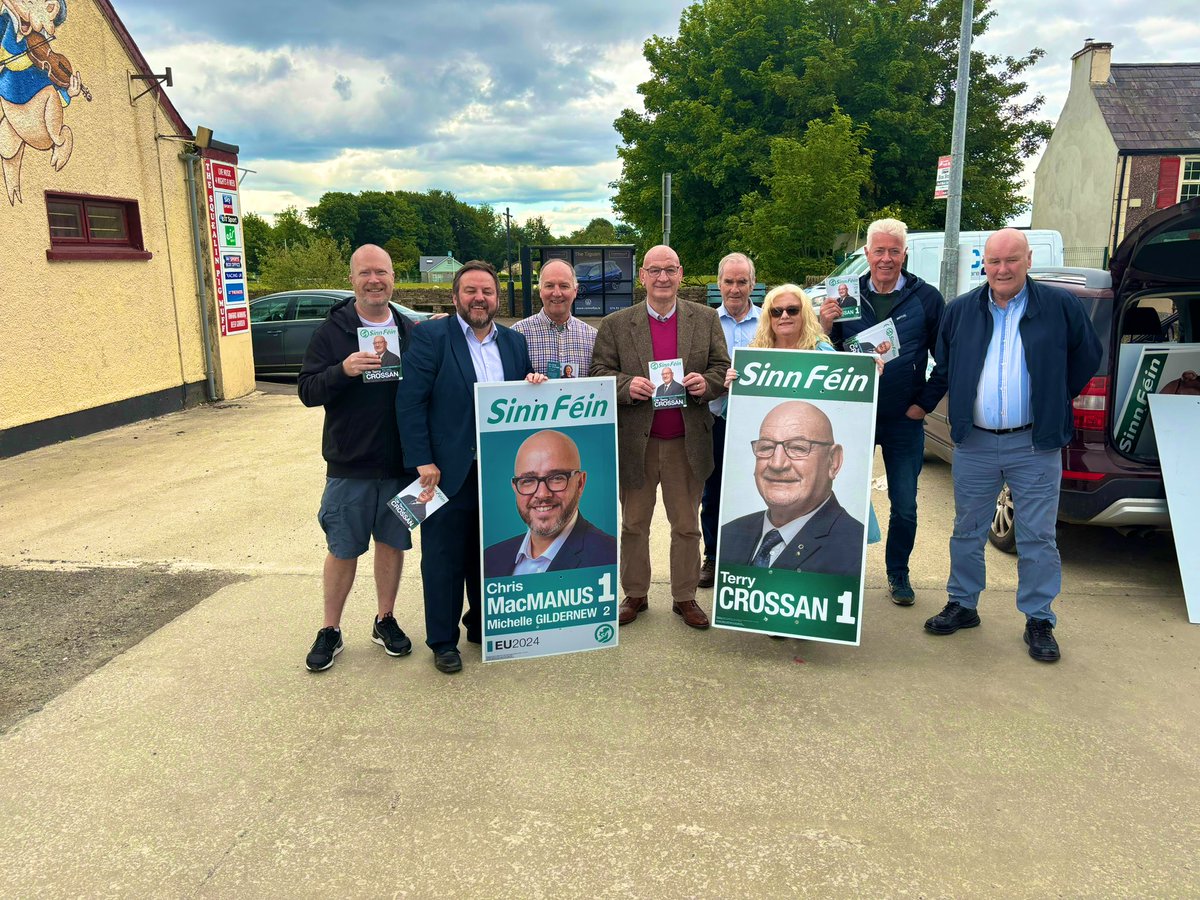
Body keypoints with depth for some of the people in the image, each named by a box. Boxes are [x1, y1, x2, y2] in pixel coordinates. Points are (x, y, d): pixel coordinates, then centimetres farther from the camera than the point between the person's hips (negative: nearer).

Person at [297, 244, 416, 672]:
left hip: (400, 464, 2)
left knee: (392, 543, 13)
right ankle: (330, 630, 23)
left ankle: (385, 621, 30)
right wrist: (343, 370, -25)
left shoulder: (410, 331, 5)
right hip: (349, 465, -2)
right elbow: (307, 391, -8)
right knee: (343, 550, 7)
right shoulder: (332, 331, -3)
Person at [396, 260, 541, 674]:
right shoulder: (431, 337, -6)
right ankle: (443, 641, 21)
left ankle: (483, 626, 34)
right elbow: (409, 402, -11)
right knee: (444, 559, 6)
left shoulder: (514, 341, 9)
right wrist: (422, 461, -15)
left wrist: (535, 387, -9)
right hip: (448, 471, -4)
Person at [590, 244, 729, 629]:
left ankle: (685, 597, 25)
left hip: (687, 442, 1)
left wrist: (705, 383, -16)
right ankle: (635, 594, 28)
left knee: (687, 525, 10)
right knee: (634, 524, 12)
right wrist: (628, 385, -20)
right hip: (635, 442, 0)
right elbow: (599, 373, -1)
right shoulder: (615, 324, 2)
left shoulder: (705, 319, 6)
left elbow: (723, 369, 5)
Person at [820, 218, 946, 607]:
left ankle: (898, 574, 27)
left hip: (904, 421, -1)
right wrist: (825, 327, -15)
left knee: (904, 507, 8)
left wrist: (925, 402, -4)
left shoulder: (926, 298, -2)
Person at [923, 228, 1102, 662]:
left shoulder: (1060, 305, -2)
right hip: (974, 444, 2)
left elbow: (1087, 357, 10)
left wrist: (1057, 400, 9)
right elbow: (942, 368, 15)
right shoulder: (960, 310, 4)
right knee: (967, 532, 12)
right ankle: (962, 606, 27)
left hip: (1035, 446, -2)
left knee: (1038, 539, 5)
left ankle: (1039, 621, 18)